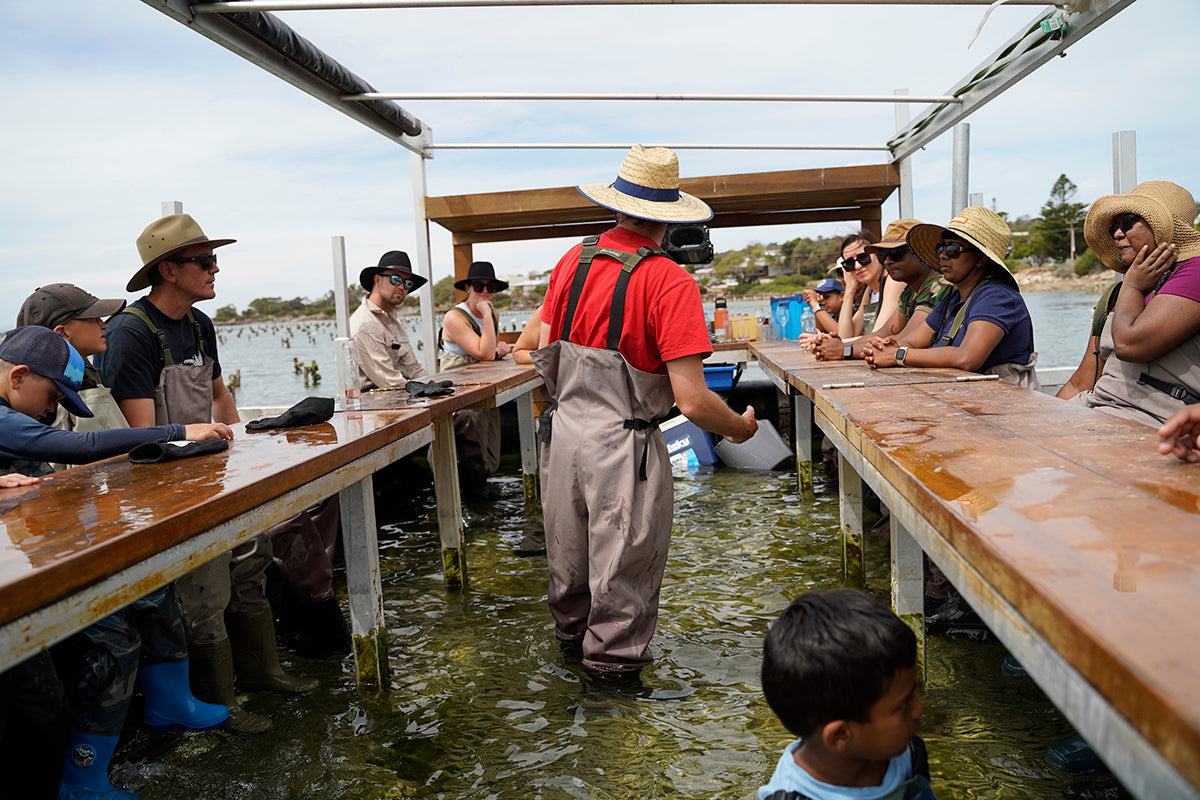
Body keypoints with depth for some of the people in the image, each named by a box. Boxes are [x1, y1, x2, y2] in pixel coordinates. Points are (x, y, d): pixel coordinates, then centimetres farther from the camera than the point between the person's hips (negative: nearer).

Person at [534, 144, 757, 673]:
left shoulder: (574, 259, 0)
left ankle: (572, 631, 48)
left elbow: (544, 353, 6)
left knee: (570, 552, 25)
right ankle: (614, 658, 31)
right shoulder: (671, 283, -18)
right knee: (624, 562, 14)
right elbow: (692, 401, -21)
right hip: (623, 445, -6)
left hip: (564, 428, 6)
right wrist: (741, 427, -3)